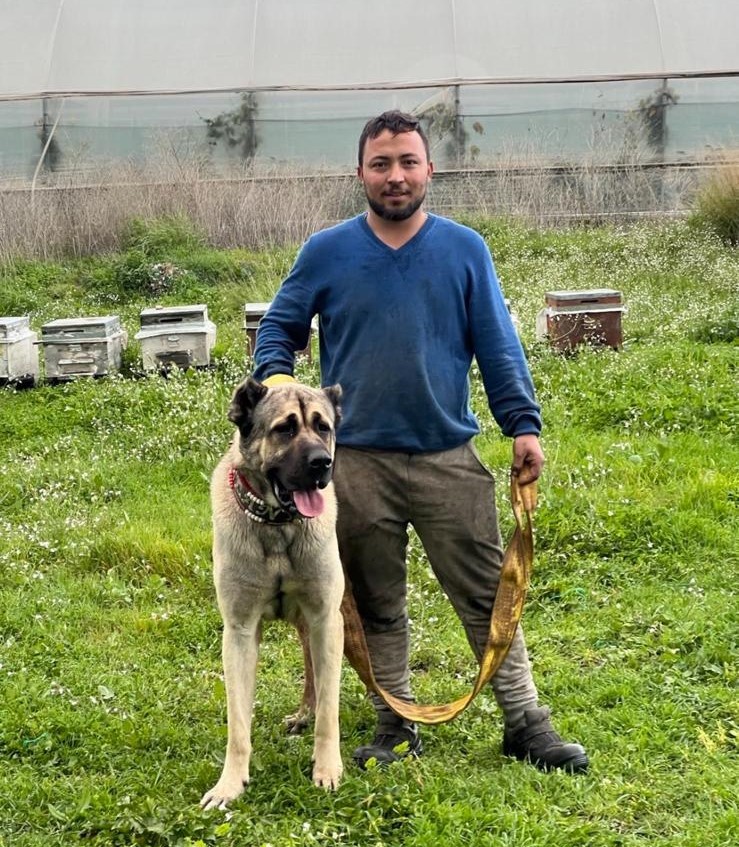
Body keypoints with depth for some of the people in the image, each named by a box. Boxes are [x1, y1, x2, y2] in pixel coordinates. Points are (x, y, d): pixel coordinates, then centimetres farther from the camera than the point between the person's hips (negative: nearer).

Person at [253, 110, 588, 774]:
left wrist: (523, 424, -4)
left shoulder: (465, 250, 3)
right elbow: (279, 327, 11)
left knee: (488, 593, 3)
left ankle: (525, 721, 14)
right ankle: (396, 727, 22)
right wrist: (276, 380, -9)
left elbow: (498, 346, 3)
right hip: (357, 462, 0)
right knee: (377, 605, 9)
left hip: (449, 457, 0)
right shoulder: (326, 253, 2)